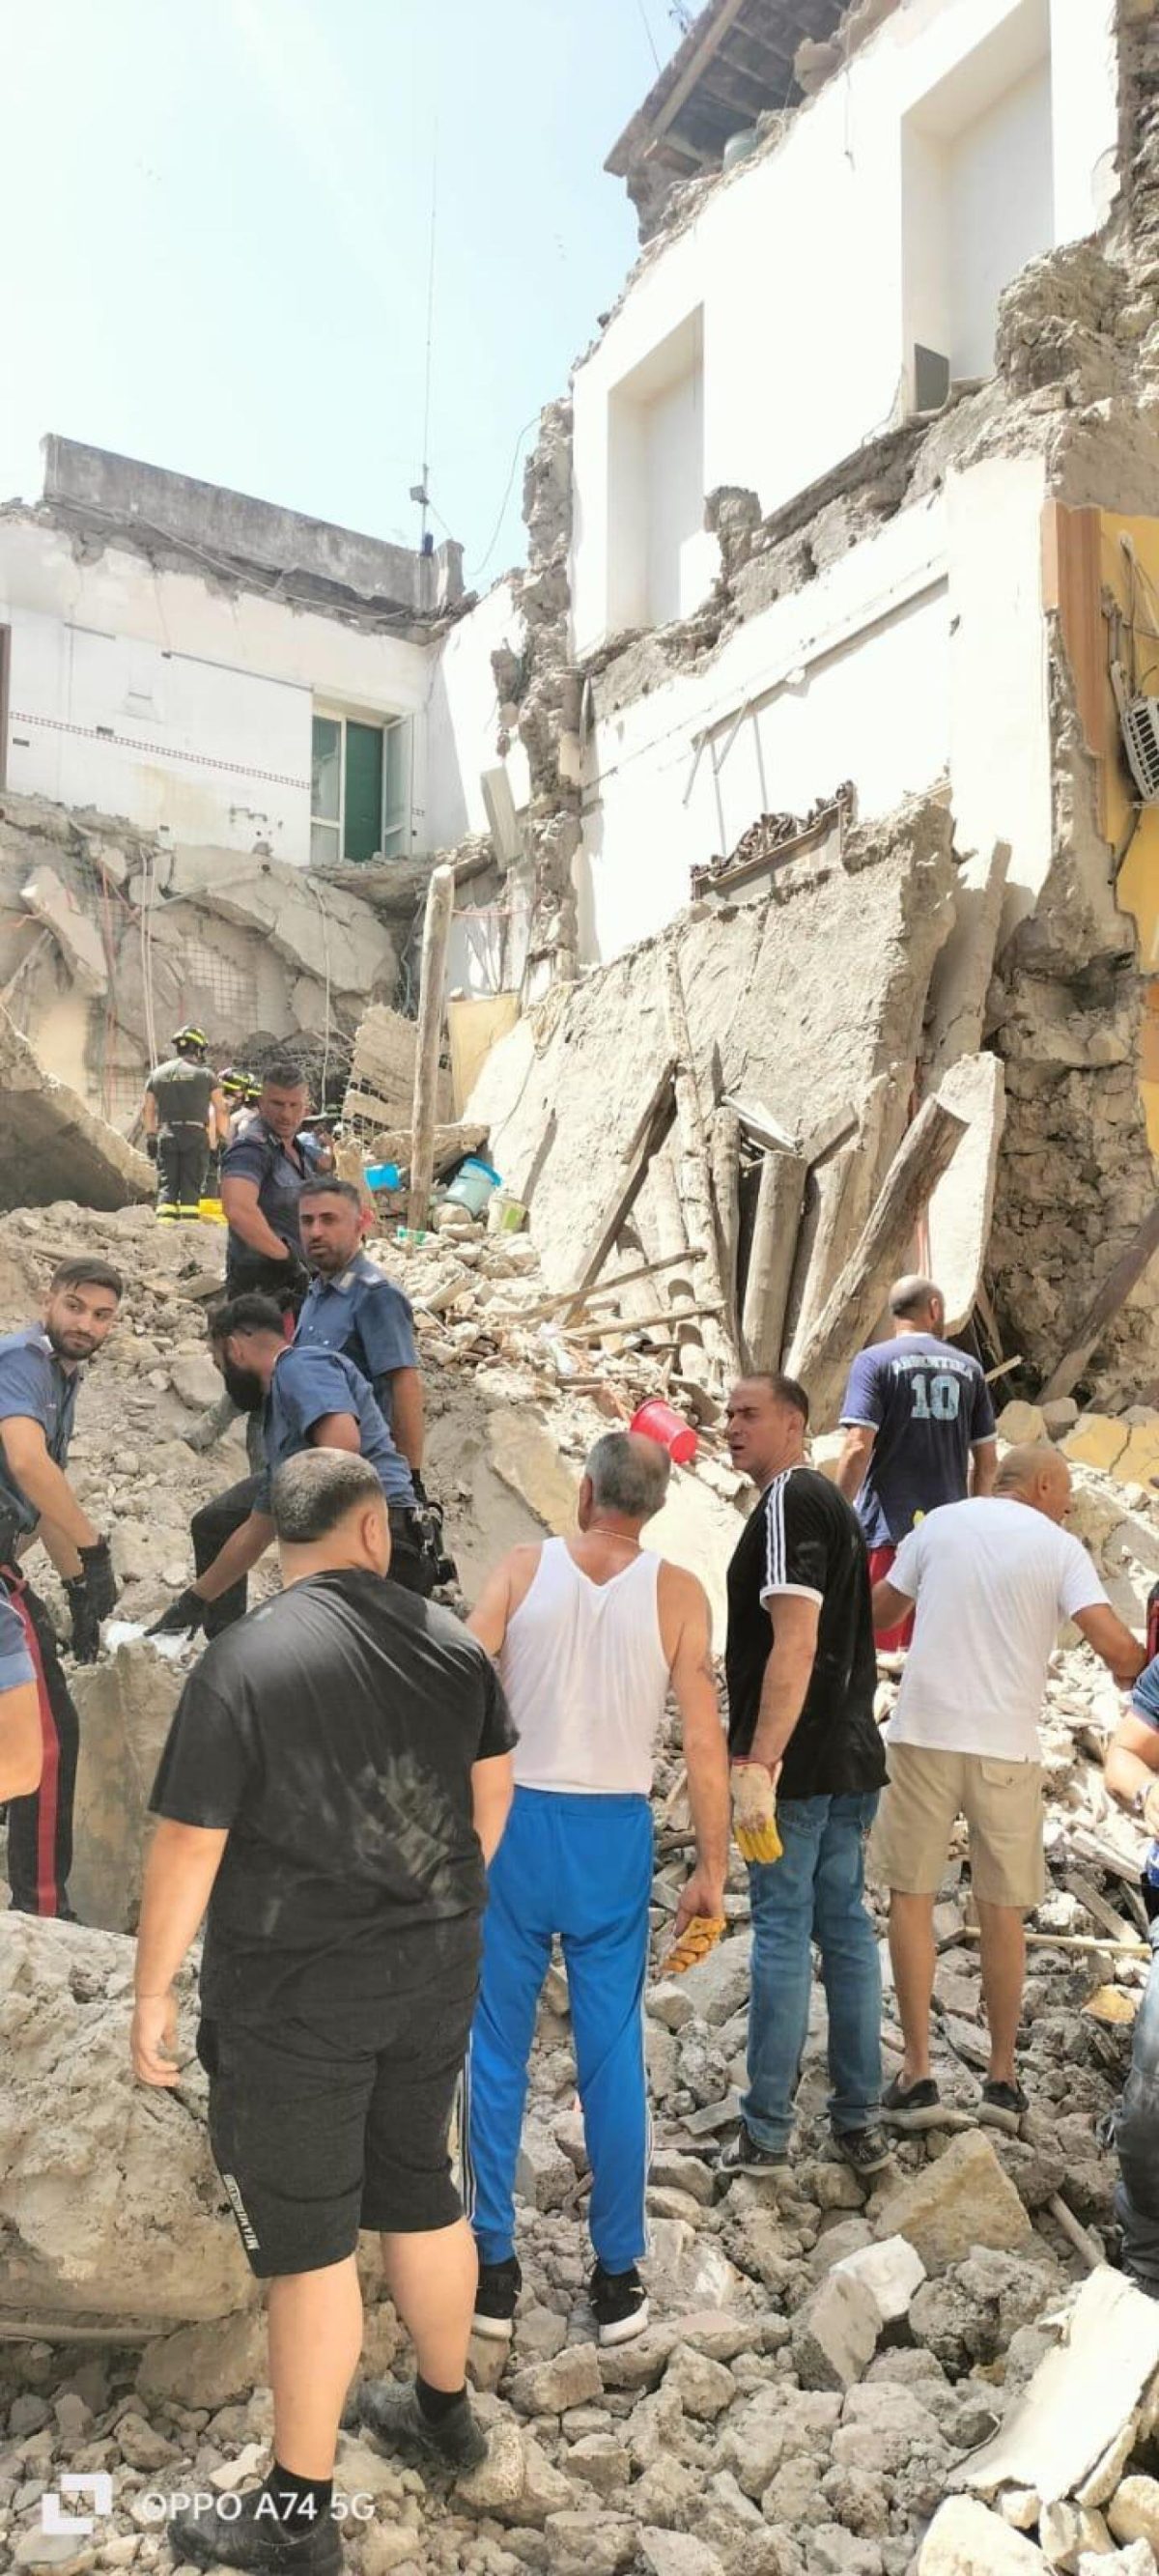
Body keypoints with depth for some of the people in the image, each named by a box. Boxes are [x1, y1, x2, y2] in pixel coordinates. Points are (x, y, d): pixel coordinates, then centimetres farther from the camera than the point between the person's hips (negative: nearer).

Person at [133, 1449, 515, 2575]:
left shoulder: (240, 1663, -18)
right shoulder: (450, 1641, -4)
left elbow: (189, 1848, -15)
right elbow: (492, 1794, 9)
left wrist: (152, 1992, -2)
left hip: (293, 1996, -5)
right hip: (434, 1972, 5)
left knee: (307, 2241, 9)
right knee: (421, 2194, 23)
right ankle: (443, 2408, 43)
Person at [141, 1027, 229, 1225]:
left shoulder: (158, 1073, 12)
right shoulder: (206, 1073, 3)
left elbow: (147, 1109, 13)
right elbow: (221, 1109, 1)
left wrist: (150, 1135, 20)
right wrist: (222, 1138, 9)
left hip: (166, 1134, 3)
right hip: (196, 1134, -2)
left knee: (166, 1184, 5)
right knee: (192, 1186, -1)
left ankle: (165, 1223, -5)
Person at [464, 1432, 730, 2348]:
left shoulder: (524, 1568, -5)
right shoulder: (677, 1593, -5)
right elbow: (705, 1743, -7)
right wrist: (712, 1870, 2)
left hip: (516, 1823, 0)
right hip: (615, 1834, 0)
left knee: (498, 2054, 12)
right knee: (613, 2058, 12)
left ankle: (494, 2269, 21)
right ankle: (618, 2278, 22)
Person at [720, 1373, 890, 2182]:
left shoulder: (788, 1503, -15)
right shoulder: (835, 1502, 15)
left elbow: (794, 1643, -24)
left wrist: (757, 1764, -25)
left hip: (797, 1763, -9)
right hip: (852, 1756, 9)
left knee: (782, 1933, -1)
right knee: (845, 1926, 13)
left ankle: (766, 2131, 9)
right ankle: (861, 2121, 20)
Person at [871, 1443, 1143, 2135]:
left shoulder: (940, 1524, 6)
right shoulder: (1060, 1547, 0)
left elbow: (879, 1614, 15)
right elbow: (1117, 1647, -12)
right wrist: (1141, 1671, 10)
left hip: (925, 1733, 1)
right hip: (1006, 1746, -1)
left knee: (912, 1896, 10)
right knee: (1003, 1910, 13)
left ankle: (918, 2074, 10)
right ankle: (1003, 2076, 21)